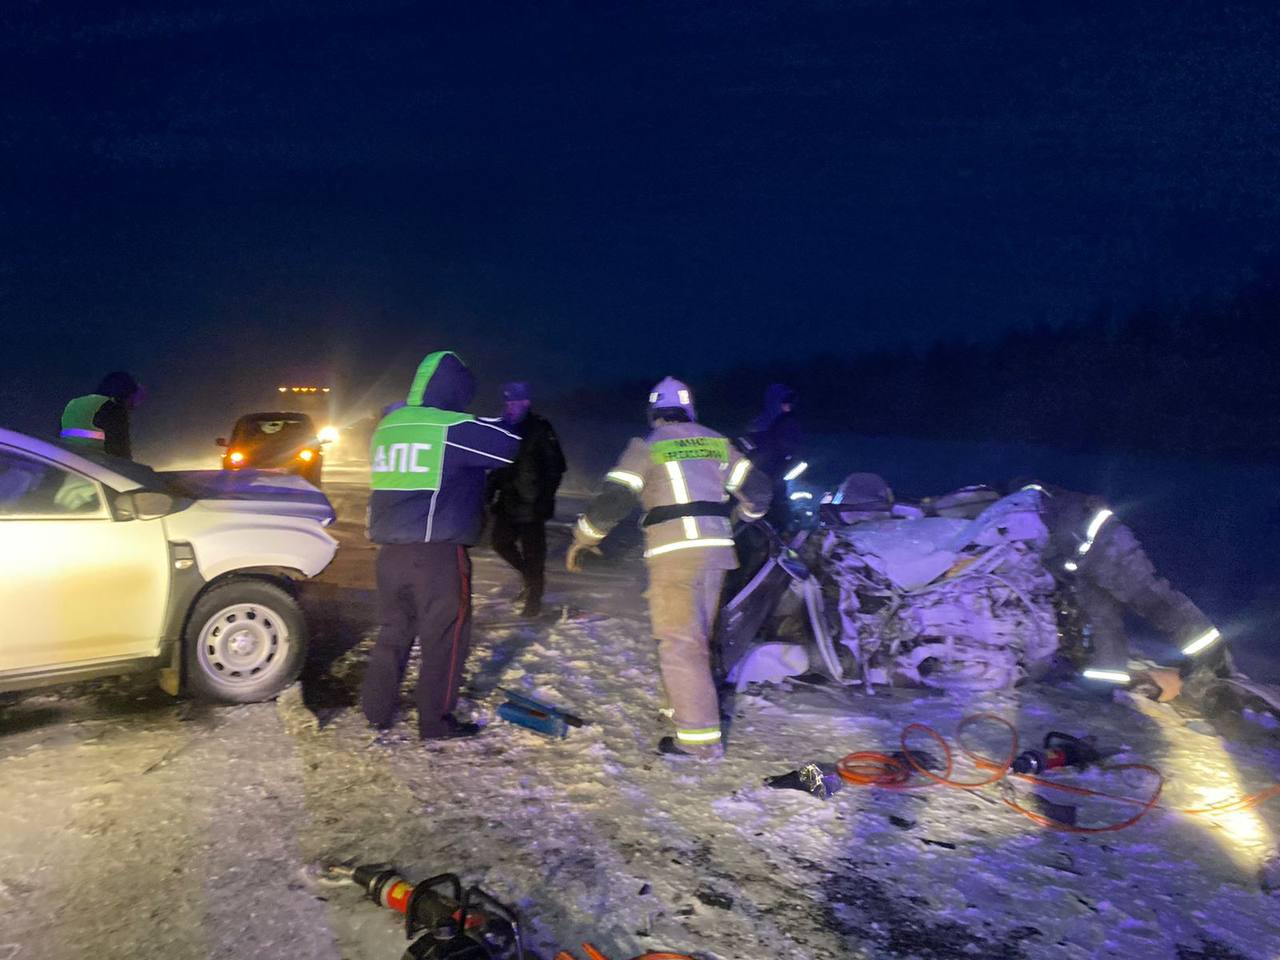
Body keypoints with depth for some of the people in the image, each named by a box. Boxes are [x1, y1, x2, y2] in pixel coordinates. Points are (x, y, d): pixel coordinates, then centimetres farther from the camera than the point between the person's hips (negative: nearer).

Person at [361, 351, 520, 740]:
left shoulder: (387, 426, 11)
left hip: (390, 550, 7)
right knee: (445, 637, 6)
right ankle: (436, 721, 12)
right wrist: (509, 420, 15)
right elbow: (509, 444, -4)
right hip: (438, 552, -7)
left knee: (393, 631, 19)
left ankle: (376, 710, 26)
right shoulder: (454, 428, -11)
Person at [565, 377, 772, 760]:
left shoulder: (648, 446, 0)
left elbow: (613, 498, -6)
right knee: (697, 635, 20)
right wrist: (744, 517, 35)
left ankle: (699, 737, -4)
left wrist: (582, 539, 6)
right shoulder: (717, 442, 14)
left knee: (680, 642, -3)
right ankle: (684, 706, 32)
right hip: (717, 550, 6)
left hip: (674, 552, -6)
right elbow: (756, 488, 15)